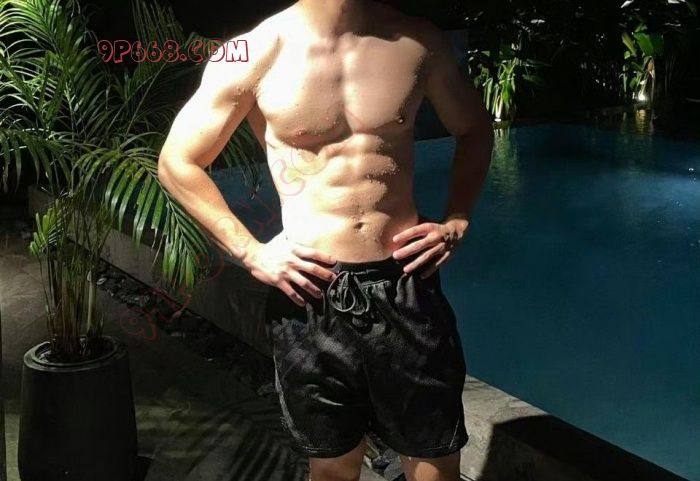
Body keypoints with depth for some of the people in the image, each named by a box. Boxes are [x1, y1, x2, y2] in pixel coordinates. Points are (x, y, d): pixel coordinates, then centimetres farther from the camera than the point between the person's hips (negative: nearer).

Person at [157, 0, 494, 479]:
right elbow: (178, 162, 2)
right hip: (312, 295, -2)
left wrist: (457, 221, 5)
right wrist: (250, 252, -5)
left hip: (407, 288, 2)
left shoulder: (418, 40, 0)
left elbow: (474, 129, 17)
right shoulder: (256, 54, -8)